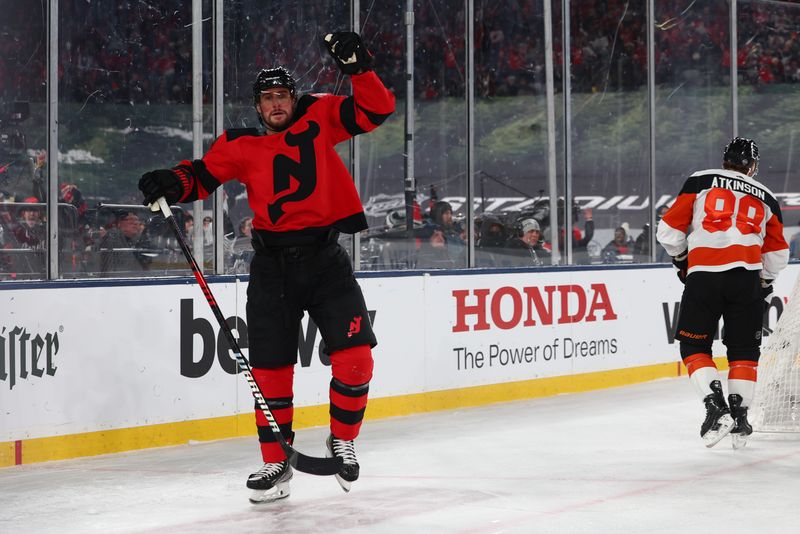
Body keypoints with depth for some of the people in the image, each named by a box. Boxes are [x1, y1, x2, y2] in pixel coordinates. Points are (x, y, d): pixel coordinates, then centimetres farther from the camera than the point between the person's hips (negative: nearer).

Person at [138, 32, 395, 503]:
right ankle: (276, 463, 15)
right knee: (271, 368, 2)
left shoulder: (320, 119, 4)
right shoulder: (241, 145, 5)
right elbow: (202, 176, 4)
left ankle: (342, 440, 14)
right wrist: (171, 184, -17)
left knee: (354, 357, -10)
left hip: (325, 257, -1)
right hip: (272, 264, 1)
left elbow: (376, 110, -1)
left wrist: (359, 66, -16)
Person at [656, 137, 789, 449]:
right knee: (744, 350, 15)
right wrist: (766, 283, 37)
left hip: (703, 275, -2)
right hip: (746, 278, 2)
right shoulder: (765, 197, 19)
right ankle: (738, 416, 10)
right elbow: (777, 253, 21)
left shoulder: (700, 181, 12)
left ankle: (715, 406, -7)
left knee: (694, 346, 9)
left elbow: (670, 229, 8)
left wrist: (680, 258, 25)